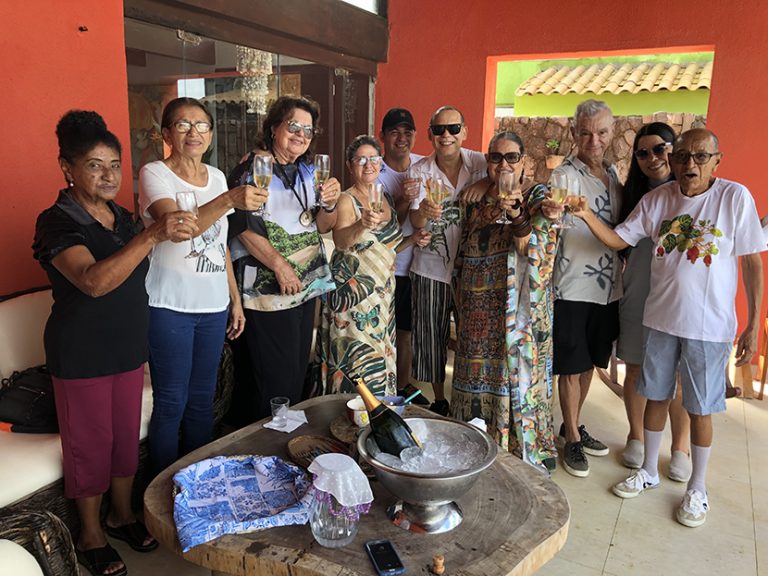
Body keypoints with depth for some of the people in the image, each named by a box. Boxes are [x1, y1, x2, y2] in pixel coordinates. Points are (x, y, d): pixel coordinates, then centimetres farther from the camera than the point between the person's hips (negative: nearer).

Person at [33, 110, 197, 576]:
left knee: (127, 434, 16)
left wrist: (142, 348, 18)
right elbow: (94, 281, -35)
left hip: (127, 348, 6)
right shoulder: (57, 223, -17)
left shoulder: (123, 218, 5)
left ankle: (122, 514, 37)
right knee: (89, 442, 8)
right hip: (81, 356, -6)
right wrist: (153, 235, -44)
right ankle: (91, 535, 29)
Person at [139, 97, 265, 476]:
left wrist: (235, 299, 15)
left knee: (202, 399, 14)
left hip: (213, 306, 6)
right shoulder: (154, 174, -7)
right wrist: (230, 199, -39)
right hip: (170, 306, -5)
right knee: (171, 403, 2)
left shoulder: (217, 176, 11)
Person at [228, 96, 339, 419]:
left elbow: (321, 226, 7)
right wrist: (279, 265, -22)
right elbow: (243, 227, -18)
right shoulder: (252, 169, -9)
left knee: (297, 374, 17)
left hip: (306, 287, 7)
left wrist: (329, 204, -14)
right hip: (267, 290, -7)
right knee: (275, 380, -1)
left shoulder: (307, 172, 11)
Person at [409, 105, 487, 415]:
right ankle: (439, 400, 31)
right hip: (431, 269, 0)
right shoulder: (420, 171, -6)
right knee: (431, 338, 10)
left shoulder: (481, 164, -6)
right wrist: (423, 211, -41)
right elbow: (415, 221, -16)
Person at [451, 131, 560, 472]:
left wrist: (516, 213, -24)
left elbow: (536, 251, -15)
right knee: (476, 377, 12)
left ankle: (523, 453, 20)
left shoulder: (537, 196, -2)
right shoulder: (478, 199, 9)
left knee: (516, 376, 2)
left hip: (518, 311, -4)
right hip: (478, 313, 4)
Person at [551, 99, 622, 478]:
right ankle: (572, 440, 20)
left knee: (589, 363, 17)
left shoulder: (614, 176, 10)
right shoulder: (565, 176, -11)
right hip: (573, 289, -6)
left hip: (607, 288, 7)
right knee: (572, 367, 4)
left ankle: (573, 426, 35)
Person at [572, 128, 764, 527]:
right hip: (661, 318, 3)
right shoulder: (656, 199, -1)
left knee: (700, 408, 9)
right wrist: (586, 215, -18)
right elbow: (618, 240, 1)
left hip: (709, 325, -3)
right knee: (656, 396, 16)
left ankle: (697, 488, 30)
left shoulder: (735, 198, -10)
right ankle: (649, 471, 36)